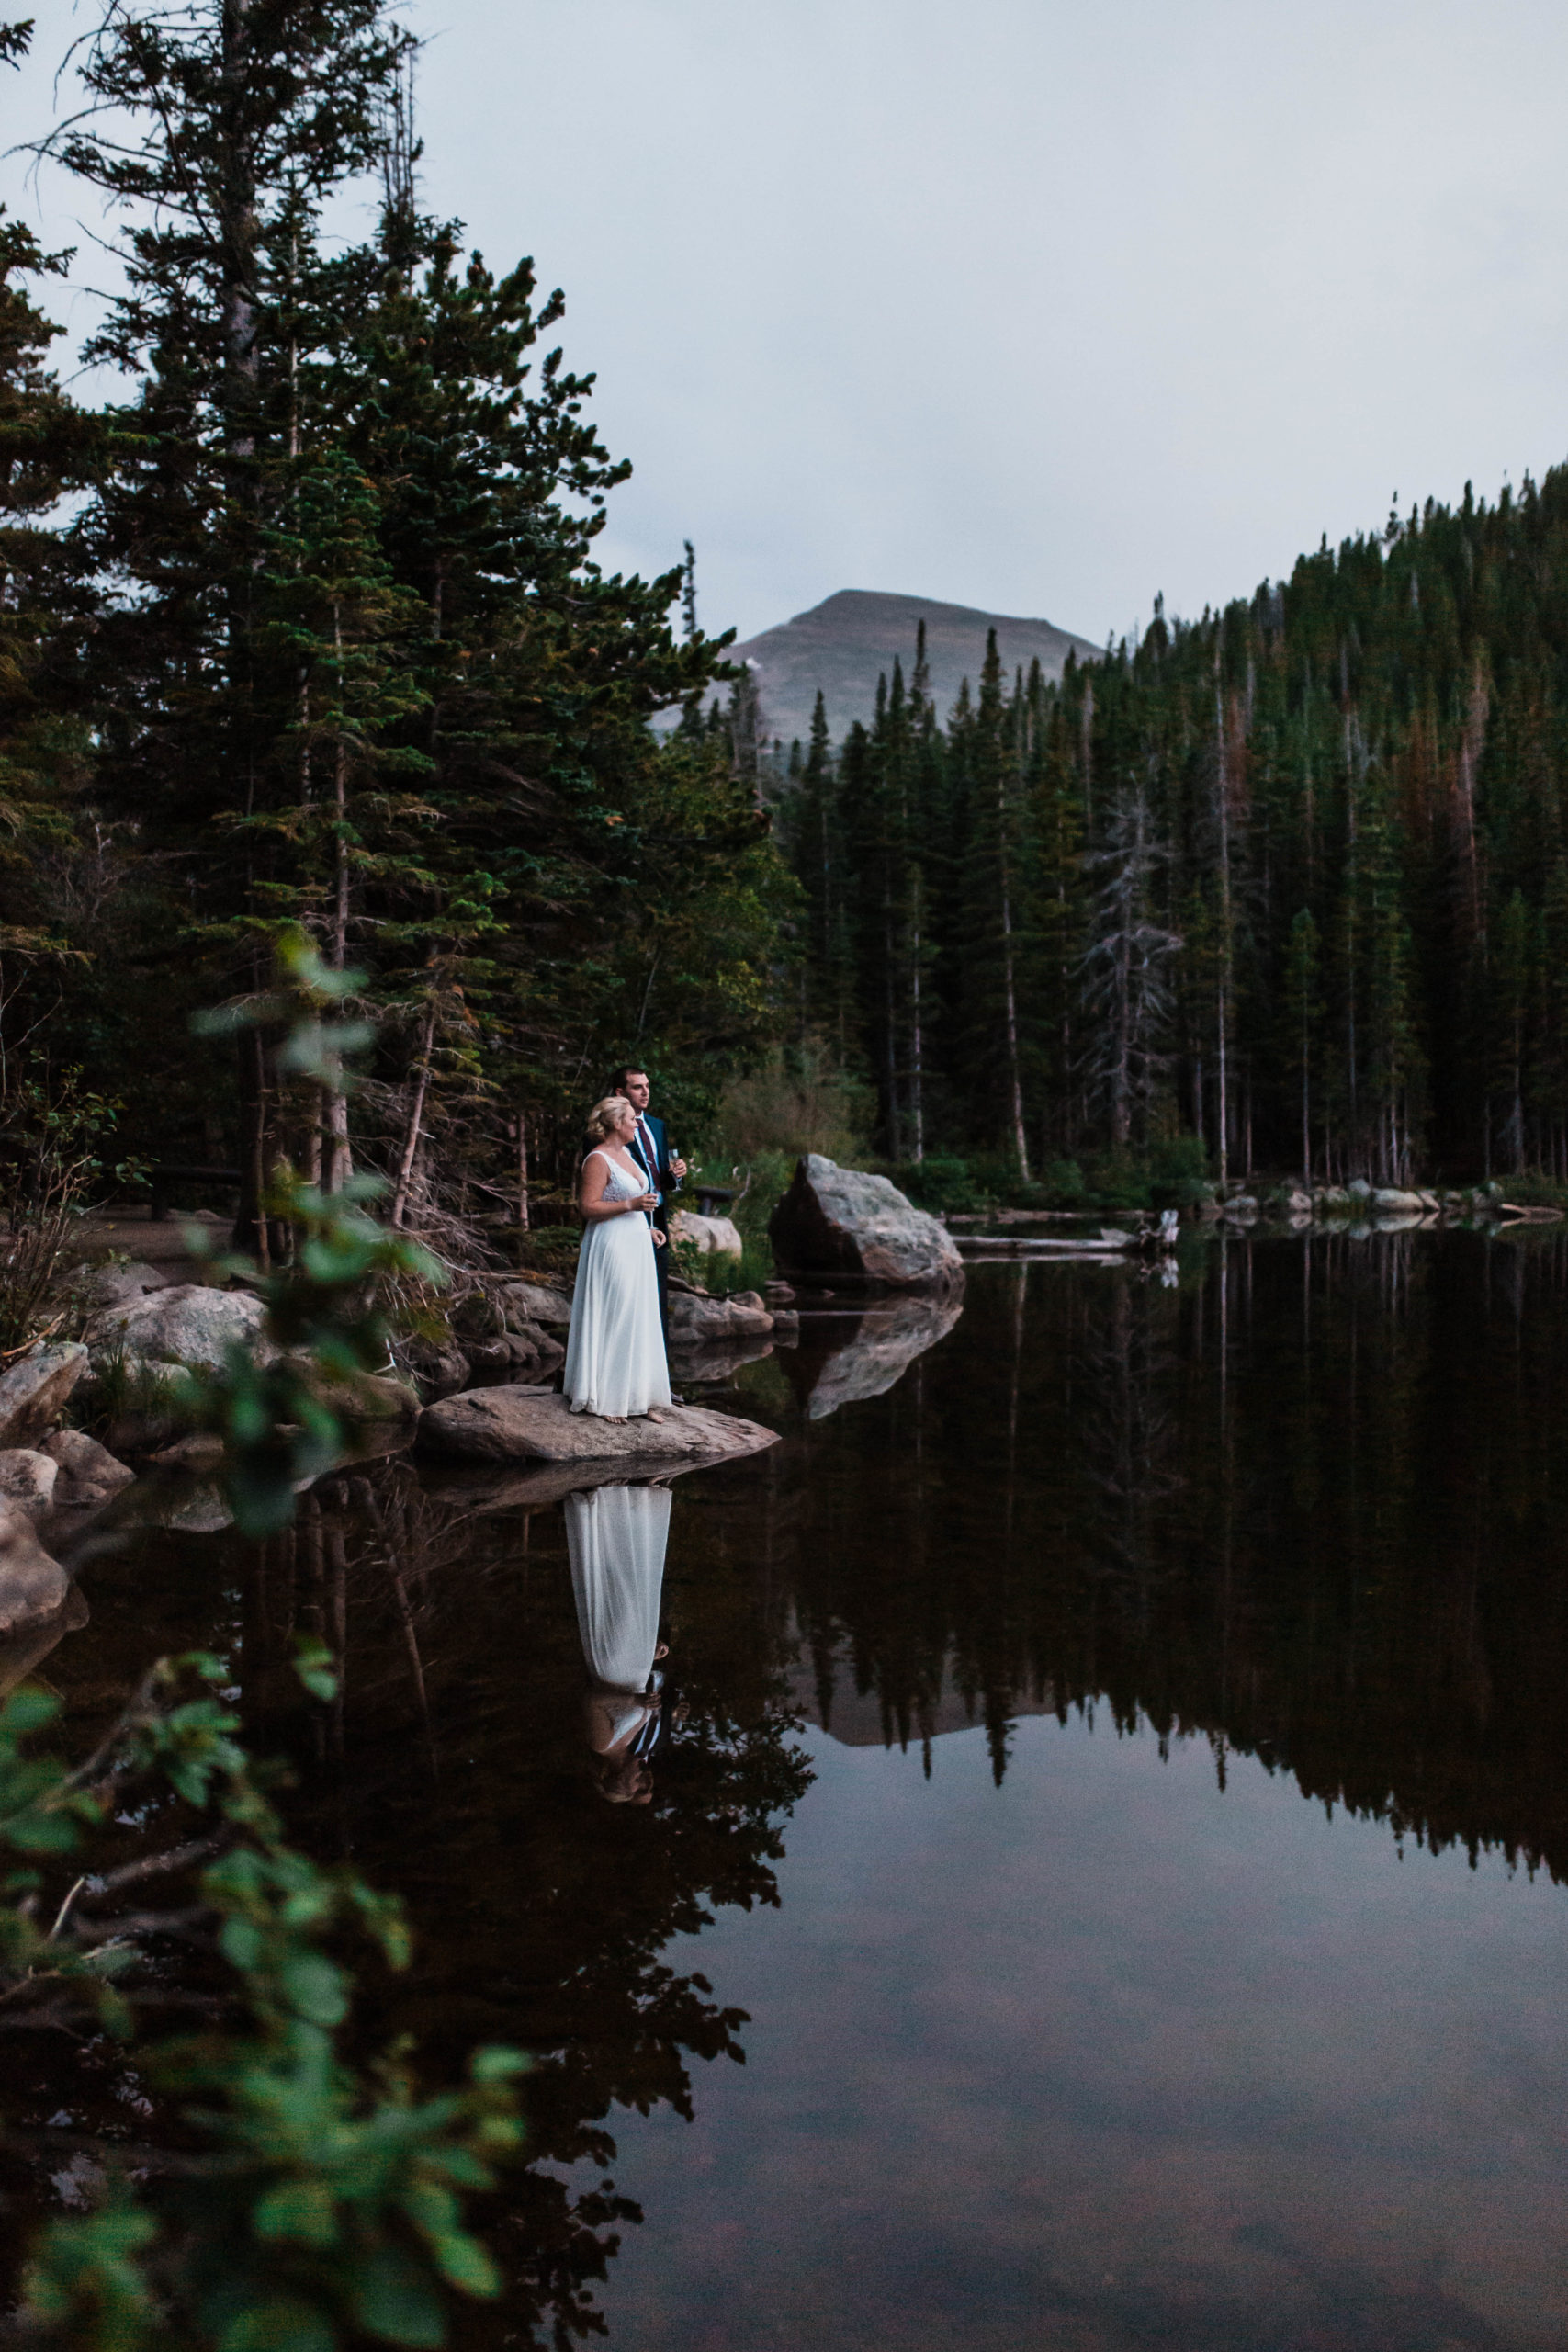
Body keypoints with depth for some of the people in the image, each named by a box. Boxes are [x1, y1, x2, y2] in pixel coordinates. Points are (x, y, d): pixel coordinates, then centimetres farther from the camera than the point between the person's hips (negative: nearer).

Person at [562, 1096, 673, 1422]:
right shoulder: (598, 1159, -14)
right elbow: (588, 1207, -19)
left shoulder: (625, 1152, 14)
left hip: (636, 1246, 9)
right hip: (611, 1246, -9)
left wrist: (646, 1229, 17)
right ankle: (605, 1400, 6)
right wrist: (631, 1205, -23)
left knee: (640, 1321, 10)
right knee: (611, 1321, -3)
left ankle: (637, 1396, 16)